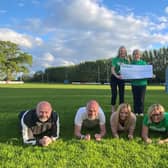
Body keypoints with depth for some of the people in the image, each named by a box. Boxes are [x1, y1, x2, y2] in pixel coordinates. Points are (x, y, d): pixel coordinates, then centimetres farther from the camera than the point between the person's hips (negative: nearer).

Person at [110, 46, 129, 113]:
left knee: (122, 94, 4)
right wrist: (117, 76, -35)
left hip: (122, 78, 3)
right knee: (114, 94, -3)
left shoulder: (126, 61, 3)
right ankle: (113, 109, 6)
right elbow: (112, 69, -18)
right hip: (114, 78, -3)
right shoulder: (115, 59, -8)